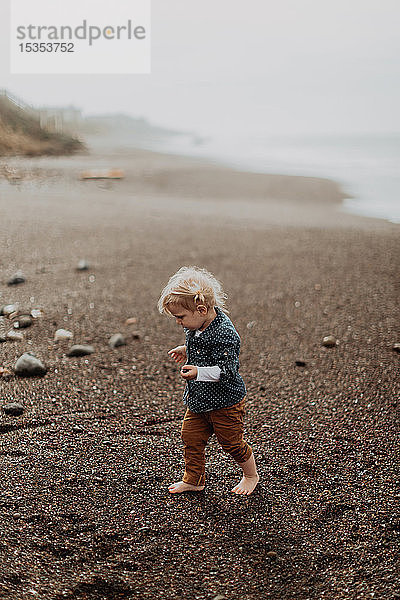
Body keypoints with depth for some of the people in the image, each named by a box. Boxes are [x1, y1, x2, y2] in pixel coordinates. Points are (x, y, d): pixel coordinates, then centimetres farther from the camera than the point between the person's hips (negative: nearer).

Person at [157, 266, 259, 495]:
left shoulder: (224, 333, -30)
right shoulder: (197, 325, -2)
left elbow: (227, 370, -31)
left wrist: (199, 372, -41)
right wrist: (187, 351, 10)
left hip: (225, 401, -8)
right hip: (199, 399, 8)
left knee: (232, 442, 9)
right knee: (191, 438, 13)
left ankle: (251, 475, 35)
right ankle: (193, 480, 31)